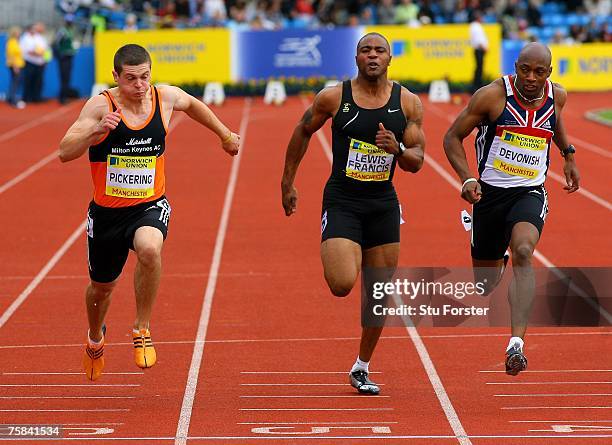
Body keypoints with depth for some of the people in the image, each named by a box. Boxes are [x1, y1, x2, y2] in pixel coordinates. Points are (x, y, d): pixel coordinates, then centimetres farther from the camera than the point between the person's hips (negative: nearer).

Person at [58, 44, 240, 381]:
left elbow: (193, 104, 20)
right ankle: (95, 339, 53)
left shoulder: (165, 98, -6)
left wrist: (225, 134, 31)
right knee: (102, 285, 18)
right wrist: (96, 130, -39)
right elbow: (65, 153, -23)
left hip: (149, 207, 0)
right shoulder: (100, 106, -15)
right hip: (107, 211, 0)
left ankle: (142, 330, -15)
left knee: (150, 249, -35)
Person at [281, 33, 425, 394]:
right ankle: (335, 257, 18)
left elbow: (417, 162, 0)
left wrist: (397, 149, -22)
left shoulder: (408, 103, -2)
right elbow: (303, 132, 9)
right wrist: (288, 183, 11)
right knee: (342, 285, -20)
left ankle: (362, 368, 25)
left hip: (383, 204, 3)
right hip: (342, 201, -3)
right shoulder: (333, 98, -7)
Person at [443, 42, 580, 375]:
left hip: (530, 193, 0)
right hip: (490, 192, 0)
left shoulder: (557, 96, 0)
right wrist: (466, 178, -19)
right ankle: (497, 264, 54)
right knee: (485, 282, 12)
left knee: (522, 253, -30)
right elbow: (453, 137, -6)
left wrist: (569, 155, 26)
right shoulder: (492, 96, -13)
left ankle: (516, 343, -35)